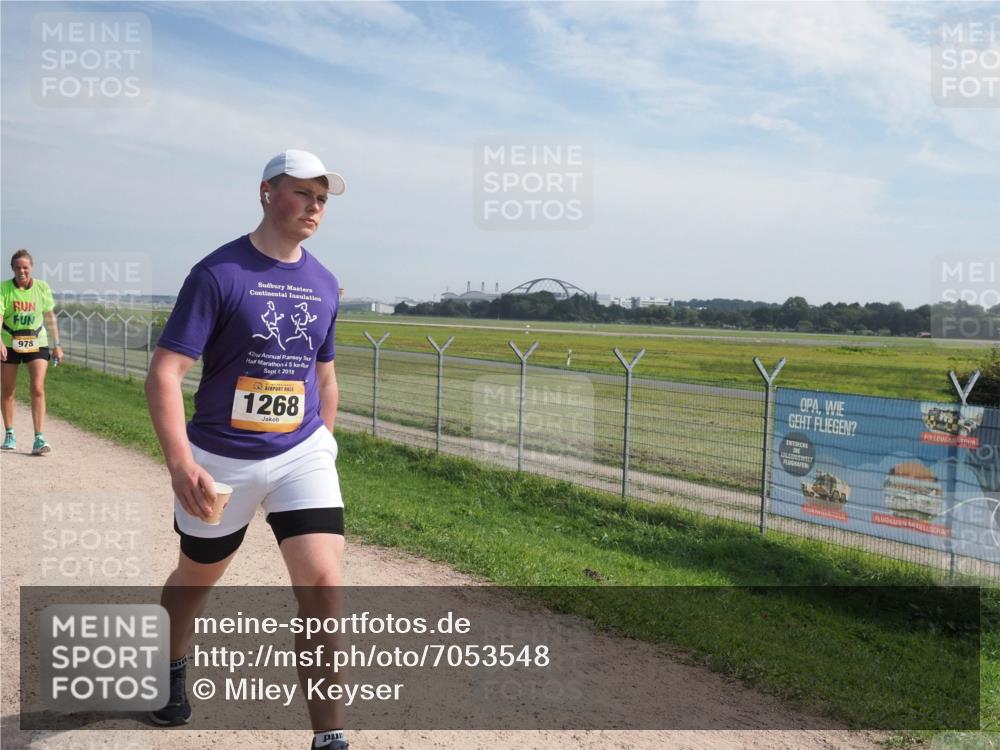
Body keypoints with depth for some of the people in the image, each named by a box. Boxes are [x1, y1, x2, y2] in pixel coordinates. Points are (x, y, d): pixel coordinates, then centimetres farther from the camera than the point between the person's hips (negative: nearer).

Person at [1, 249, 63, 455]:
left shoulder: (42, 288, -3)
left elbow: (50, 317, 7)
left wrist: (56, 344, 7)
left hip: (37, 343, 0)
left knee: (38, 390, -12)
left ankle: (39, 439, -12)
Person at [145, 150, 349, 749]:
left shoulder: (324, 284, 4)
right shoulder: (218, 273, -12)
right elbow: (165, 372, -18)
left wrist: (324, 446, 18)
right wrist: (181, 465, -29)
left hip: (303, 454, 3)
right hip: (221, 461, -2)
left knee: (323, 585, -12)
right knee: (197, 579, 19)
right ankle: (175, 669, 51)